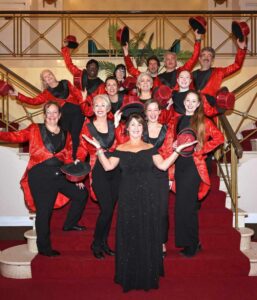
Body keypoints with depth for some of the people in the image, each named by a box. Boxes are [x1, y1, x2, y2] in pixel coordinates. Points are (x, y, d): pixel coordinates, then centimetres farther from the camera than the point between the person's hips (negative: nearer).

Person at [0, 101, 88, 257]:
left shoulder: (65, 135, 13)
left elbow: (69, 158, 13)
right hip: (40, 176, -5)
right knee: (44, 211, -2)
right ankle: (44, 247, 16)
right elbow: (15, 136, -7)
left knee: (81, 194, 9)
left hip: (60, 175, 5)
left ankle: (70, 224, 30)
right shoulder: (35, 130, 3)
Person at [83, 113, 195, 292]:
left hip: (148, 194, 1)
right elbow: (108, 166, -3)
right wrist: (99, 148, -10)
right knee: (129, 232, 3)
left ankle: (148, 274, 18)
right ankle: (130, 275, 16)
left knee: (148, 232, 4)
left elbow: (163, 165, -2)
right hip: (128, 196, 0)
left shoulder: (150, 148, 9)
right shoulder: (120, 149, 7)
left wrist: (178, 150, -8)